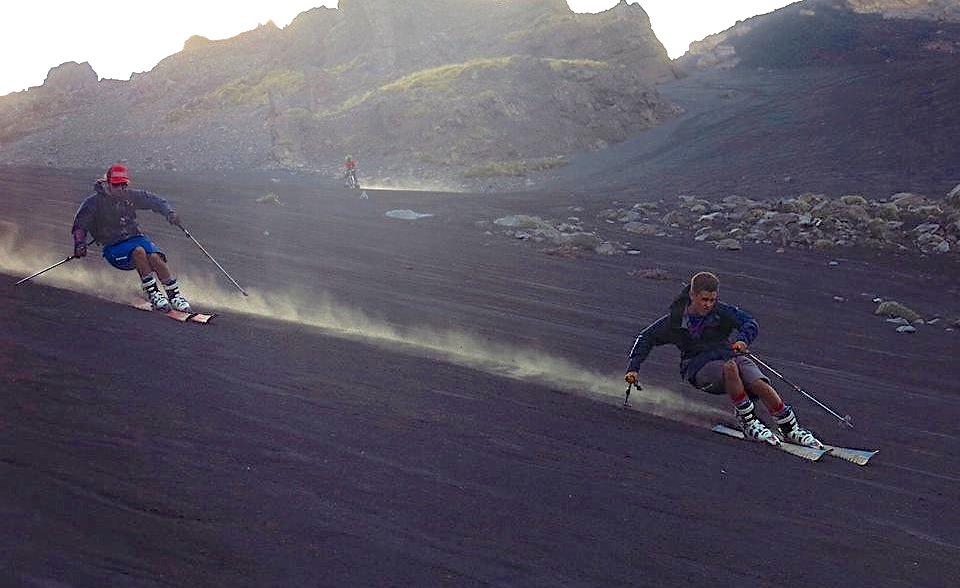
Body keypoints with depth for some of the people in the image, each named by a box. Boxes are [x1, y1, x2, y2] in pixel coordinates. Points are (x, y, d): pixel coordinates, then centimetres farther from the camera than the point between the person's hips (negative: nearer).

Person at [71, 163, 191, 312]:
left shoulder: (131, 196, 2)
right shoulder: (94, 202, -6)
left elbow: (154, 200, 10)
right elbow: (80, 225, -2)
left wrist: (169, 213, -8)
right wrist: (80, 244, -18)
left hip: (136, 237, 3)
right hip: (113, 248, -3)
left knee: (156, 258, -26)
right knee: (139, 251, -34)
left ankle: (175, 296, -19)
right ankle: (152, 294, -28)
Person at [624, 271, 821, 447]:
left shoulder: (721, 311, -6)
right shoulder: (675, 320, -5)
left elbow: (751, 323, -10)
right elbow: (646, 338, 4)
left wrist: (743, 339, -32)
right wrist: (633, 368, -2)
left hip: (728, 355, 2)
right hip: (700, 368, -2)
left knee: (761, 384, -27)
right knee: (730, 368, -37)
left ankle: (790, 428, -9)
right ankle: (748, 422, -26)